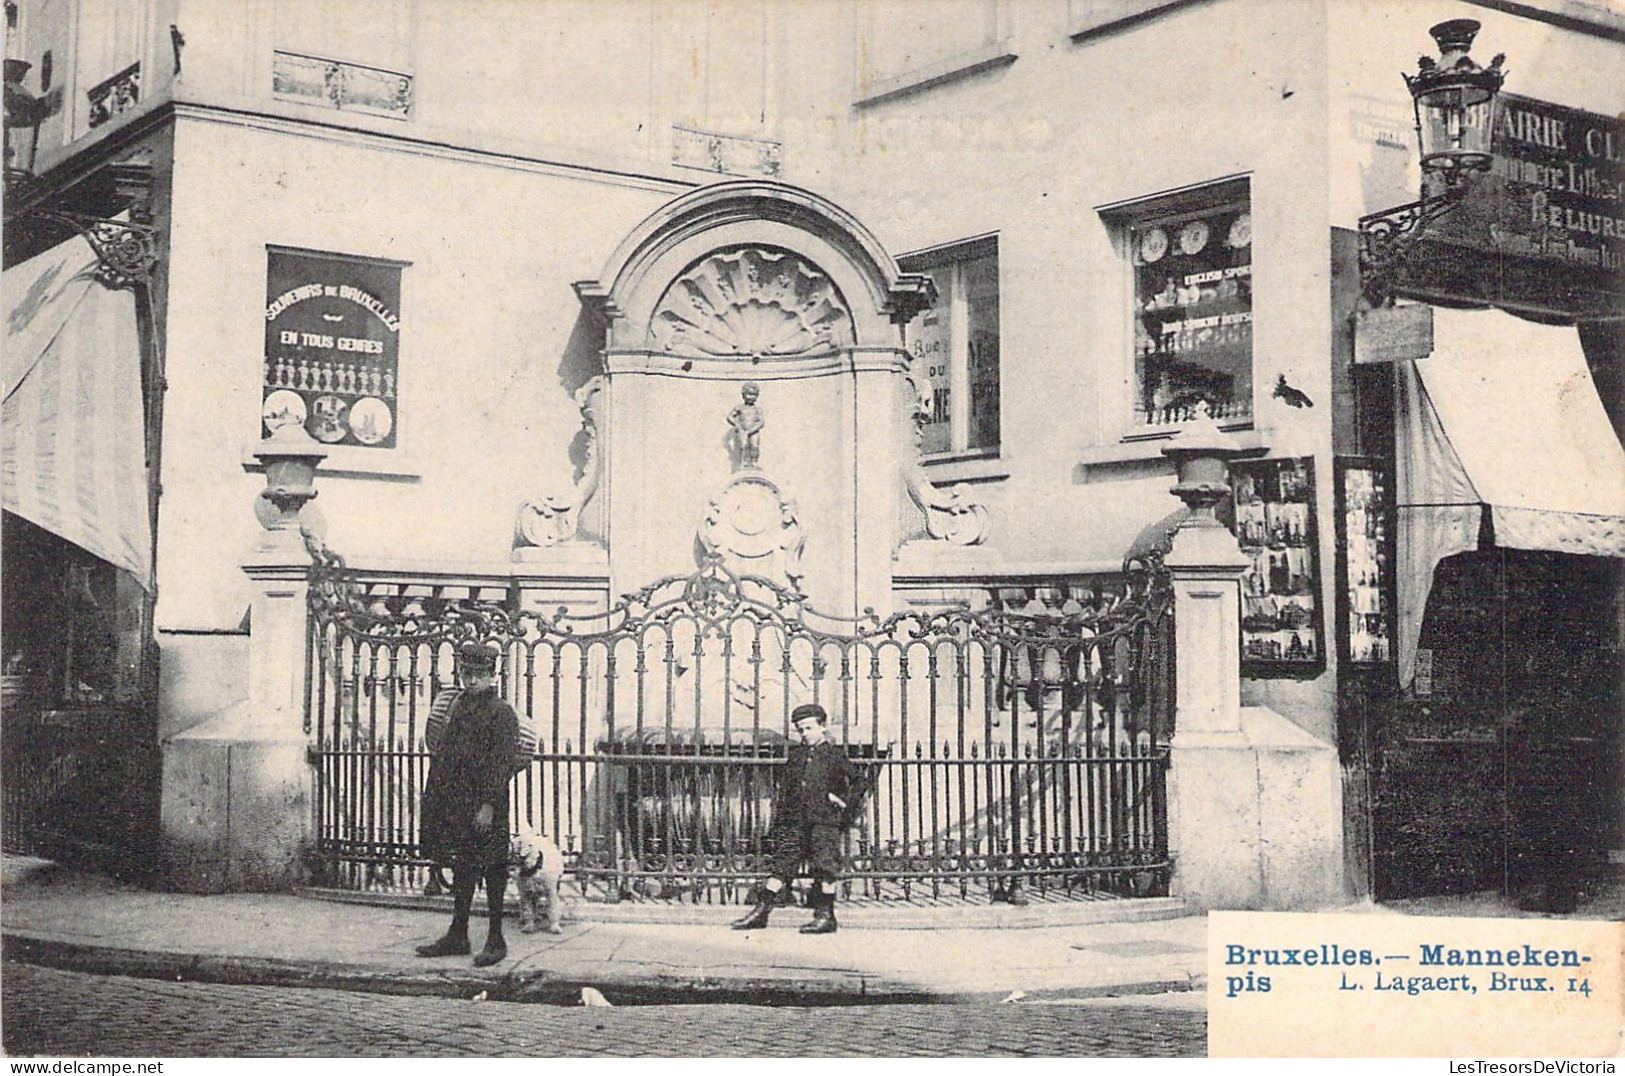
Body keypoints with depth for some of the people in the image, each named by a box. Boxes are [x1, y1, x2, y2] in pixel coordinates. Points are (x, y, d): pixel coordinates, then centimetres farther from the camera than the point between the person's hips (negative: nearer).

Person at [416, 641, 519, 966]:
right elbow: (442, 754, 17)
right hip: (456, 804, 7)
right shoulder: (458, 707, 13)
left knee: (492, 871, -1)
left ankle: (496, 939, 7)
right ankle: (457, 936, 20)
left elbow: (501, 765, -15)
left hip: (485, 807, -7)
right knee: (461, 869, 13)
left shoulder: (502, 713, -9)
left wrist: (488, 805, -20)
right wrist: (435, 800, 13)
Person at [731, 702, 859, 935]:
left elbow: (858, 782, 5)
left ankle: (826, 916, 3)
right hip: (795, 822, 5)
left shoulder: (835, 754, 1)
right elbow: (783, 789, 17)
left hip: (825, 821, -5)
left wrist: (844, 805, -3)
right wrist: (777, 823, 11)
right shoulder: (796, 755, 14)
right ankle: (761, 911, 5)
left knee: (825, 868, -5)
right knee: (781, 865, 4)